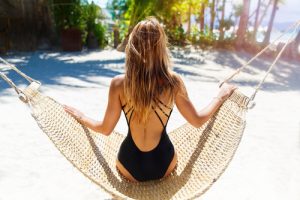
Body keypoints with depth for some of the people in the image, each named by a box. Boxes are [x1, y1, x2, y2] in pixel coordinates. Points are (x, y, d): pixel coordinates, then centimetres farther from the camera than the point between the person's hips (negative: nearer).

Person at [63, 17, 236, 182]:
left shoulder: (119, 83, -16)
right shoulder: (173, 81, -16)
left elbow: (106, 129, -6)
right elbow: (198, 121, -5)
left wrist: (79, 116, 12)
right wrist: (221, 96, 10)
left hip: (130, 167, 0)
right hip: (164, 164, 1)